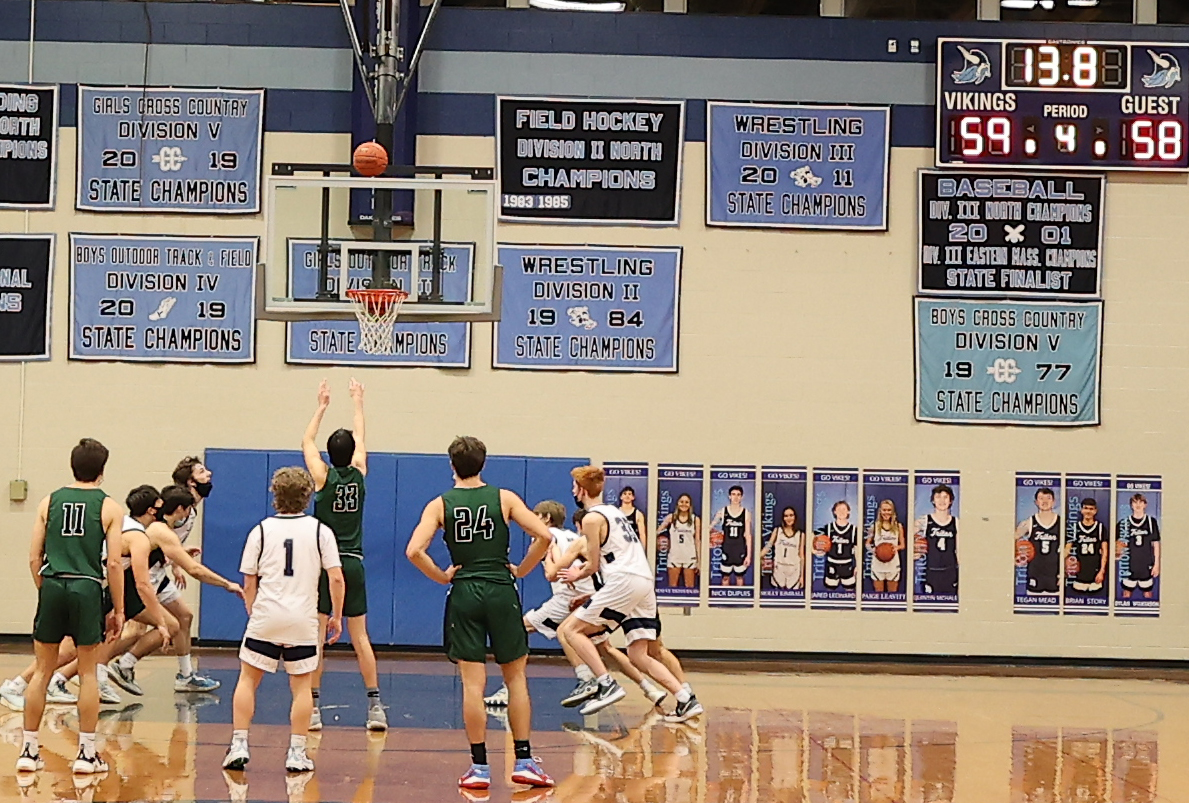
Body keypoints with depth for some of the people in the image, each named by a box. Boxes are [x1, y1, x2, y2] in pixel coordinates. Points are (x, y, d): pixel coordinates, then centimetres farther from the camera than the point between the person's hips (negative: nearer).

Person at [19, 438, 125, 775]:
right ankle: (86, 753, 8)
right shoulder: (109, 508, 1)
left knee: (42, 670, 10)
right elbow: (114, 563, -3)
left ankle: (29, 750, 11)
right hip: (87, 588, -2)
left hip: (52, 586, 2)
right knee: (87, 673, 7)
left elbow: (34, 558, 6)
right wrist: (118, 610, 3)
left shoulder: (49, 502, 9)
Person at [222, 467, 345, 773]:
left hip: (264, 619, 0)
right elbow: (336, 578, -3)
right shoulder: (320, 531, 1)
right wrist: (336, 617, 7)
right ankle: (297, 753, 6)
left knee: (248, 679, 11)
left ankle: (239, 745, 6)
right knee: (302, 685, 8)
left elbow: (249, 584, 6)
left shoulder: (261, 530, 3)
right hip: (303, 622, 0)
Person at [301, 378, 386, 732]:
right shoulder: (359, 475, 2)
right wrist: (358, 403, 31)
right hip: (353, 564, 3)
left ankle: (313, 708, -7)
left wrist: (322, 406, 22)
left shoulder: (323, 478, -4)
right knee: (360, 637, 5)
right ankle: (375, 706, 0)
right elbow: (360, 440, 20)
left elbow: (307, 442, 13)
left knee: (316, 635, -3)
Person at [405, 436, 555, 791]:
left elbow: (414, 551, -12)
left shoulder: (440, 505, 0)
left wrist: (441, 577, 0)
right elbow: (543, 536, -8)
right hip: (501, 591, 0)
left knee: (472, 682, 1)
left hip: (464, 593, 0)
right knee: (515, 677, 10)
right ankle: (524, 761, 8)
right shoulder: (504, 498, 1)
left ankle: (480, 766, 2)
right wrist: (520, 570, 3)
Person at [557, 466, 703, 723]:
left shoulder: (592, 519, -3)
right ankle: (686, 700, -4)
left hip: (624, 582, -9)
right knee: (638, 656, 9)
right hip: (646, 581, 9)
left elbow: (594, 565, -1)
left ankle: (607, 685, -15)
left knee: (571, 629, -2)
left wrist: (577, 575, 19)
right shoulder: (612, 511, 24)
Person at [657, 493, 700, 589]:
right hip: (674, 557, 0)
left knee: (690, 587, 4)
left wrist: (699, 560, 0)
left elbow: (697, 540, 3)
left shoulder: (695, 519, 2)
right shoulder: (671, 517, 2)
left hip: (690, 557, 0)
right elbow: (658, 531, -2)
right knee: (672, 587, 3)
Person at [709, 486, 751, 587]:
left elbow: (748, 535, -2)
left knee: (739, 576, 9)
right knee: (726, 577, 8)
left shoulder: (746, 513, -3)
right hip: (727, 549, 0)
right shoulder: (722, 512, -3)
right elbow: (710, 527, 8)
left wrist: (749, 555, -5)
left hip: (740, 550, 0)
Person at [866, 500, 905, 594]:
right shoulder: (875, 526, 1)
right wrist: (872, 549, -15)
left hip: (893, 564, 1)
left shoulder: (898, 526, 3)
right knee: (878, 593, 4)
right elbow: (868, 543, 7)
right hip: (878, 563, -1)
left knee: (892, 593, 7)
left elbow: (903, 545, 8)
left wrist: (897, 547, -15)